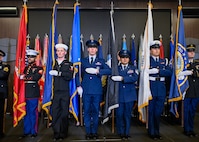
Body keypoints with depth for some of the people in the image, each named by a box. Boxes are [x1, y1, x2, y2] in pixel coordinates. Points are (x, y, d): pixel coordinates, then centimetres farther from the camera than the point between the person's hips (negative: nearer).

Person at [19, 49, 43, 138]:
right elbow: (22, 77, 15)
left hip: (34, 93, -5)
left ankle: (34, 132, 10)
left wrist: (25, 77, -15)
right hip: (26, 93, 6)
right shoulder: (26, 68, 21)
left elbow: (37, 77, -17)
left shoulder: (38, 68, 1)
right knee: (26, 113, 10)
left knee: (33, 112, 0)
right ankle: (26, 131, 19)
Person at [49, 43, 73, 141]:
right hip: (55, 92, 2)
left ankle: (63, 134, 14)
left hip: (65, 92, -1)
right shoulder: (53, 63, 12)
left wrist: (59, 73, -16)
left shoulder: (69, 64, 6)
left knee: (64, 113, 3)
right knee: (54, 113, -1)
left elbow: (70, 76, -10)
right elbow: (50, 74, 1)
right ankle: (56, 134, 10)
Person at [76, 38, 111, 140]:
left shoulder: (101, 61, 9)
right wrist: (78, 86, 0)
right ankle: (88, 132, 16)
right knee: (87, 111, 4)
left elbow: (109, 71, -7)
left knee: (95, 111, 6)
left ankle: (94, 132, 18)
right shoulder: (83, 61, 11)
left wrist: (97, 71, -18)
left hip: (97, 91, 0)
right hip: (86, 90, 1)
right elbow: (78, 74, 11)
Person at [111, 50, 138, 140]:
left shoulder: (133, 68, 6)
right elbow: (113, 78, -2)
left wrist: (122, 78, -20)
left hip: (129, 96, 0)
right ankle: (121, 132, 19)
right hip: (119, 95, 0)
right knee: (119, 114, 2)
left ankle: (126, 133, 19)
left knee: (127, 115, 5)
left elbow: (135, 78, -13)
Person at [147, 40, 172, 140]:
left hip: (161, 90, 4)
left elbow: (169, 72, -3)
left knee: (158, 111, 10)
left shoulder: (164, 61, 12)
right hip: (151, 88, -4)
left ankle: (157, 132, 26)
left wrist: (158, 71, -15)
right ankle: (152, 132, 18)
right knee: (151, 111, 5)